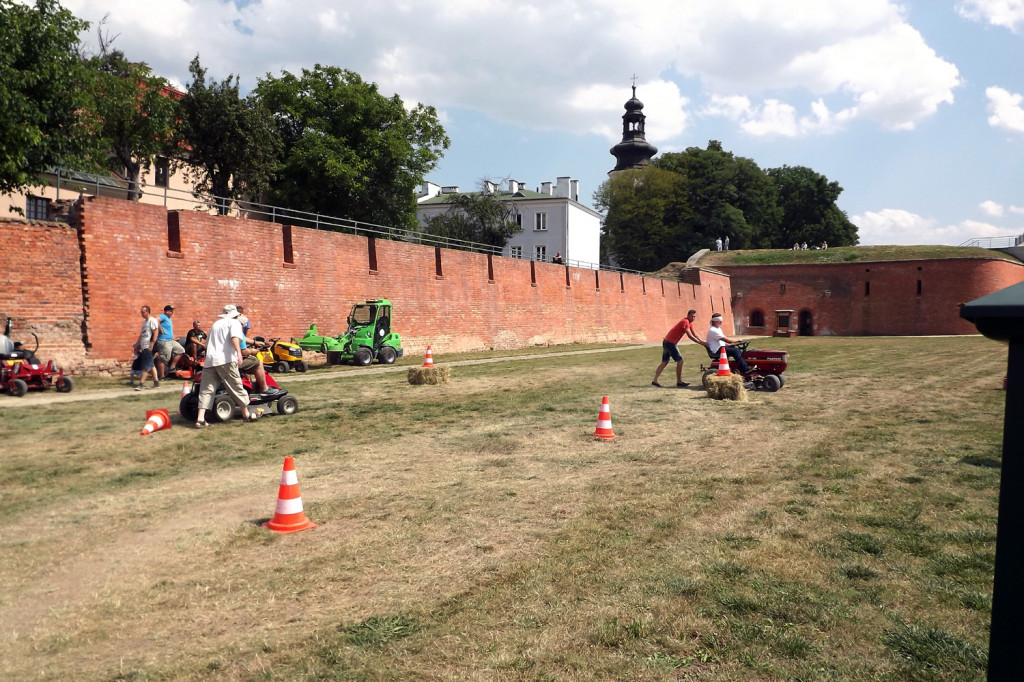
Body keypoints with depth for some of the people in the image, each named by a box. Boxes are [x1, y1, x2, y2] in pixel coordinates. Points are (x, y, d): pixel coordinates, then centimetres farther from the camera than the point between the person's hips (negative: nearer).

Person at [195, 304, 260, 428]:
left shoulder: (215, 324, 27)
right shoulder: (234, 323, 6)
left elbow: (207, 343, 35)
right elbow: (235, 338, -14)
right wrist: (239, 352, -25)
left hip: (209, 360, 6)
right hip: (226, 360, -6)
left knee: (206, 390, 3)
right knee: (236, 386, 3)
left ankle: (200, 419, -6)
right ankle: (246, 414, 11)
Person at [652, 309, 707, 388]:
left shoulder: (690, 322, 13)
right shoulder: (685, 322, -18)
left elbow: (694, 333, 15)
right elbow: (690, 336, -22)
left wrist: (702, 341, 4)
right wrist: (701, 343, -19)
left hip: (667, 342, 10)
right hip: (670, 343, -10)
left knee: (664, 362, 8)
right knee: (680, 361, -6)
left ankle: (655, 381, 5)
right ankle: (679, 382, -1)